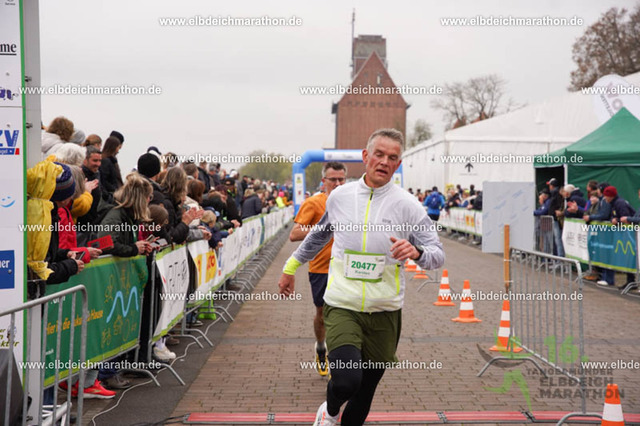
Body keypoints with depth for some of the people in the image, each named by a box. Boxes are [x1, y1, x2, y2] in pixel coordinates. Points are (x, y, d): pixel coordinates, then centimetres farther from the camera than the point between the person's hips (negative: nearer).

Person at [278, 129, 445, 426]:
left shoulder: (407, 205, -4)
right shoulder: (339, 196, 3)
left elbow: (438, 255, -5)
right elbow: (320, 234, 22)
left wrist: (416, 252, -27)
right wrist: (291, 266, 29)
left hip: (384, 313, 0)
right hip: (342, 307, 0)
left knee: (364, 394, 11)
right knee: (346, 382, -20)